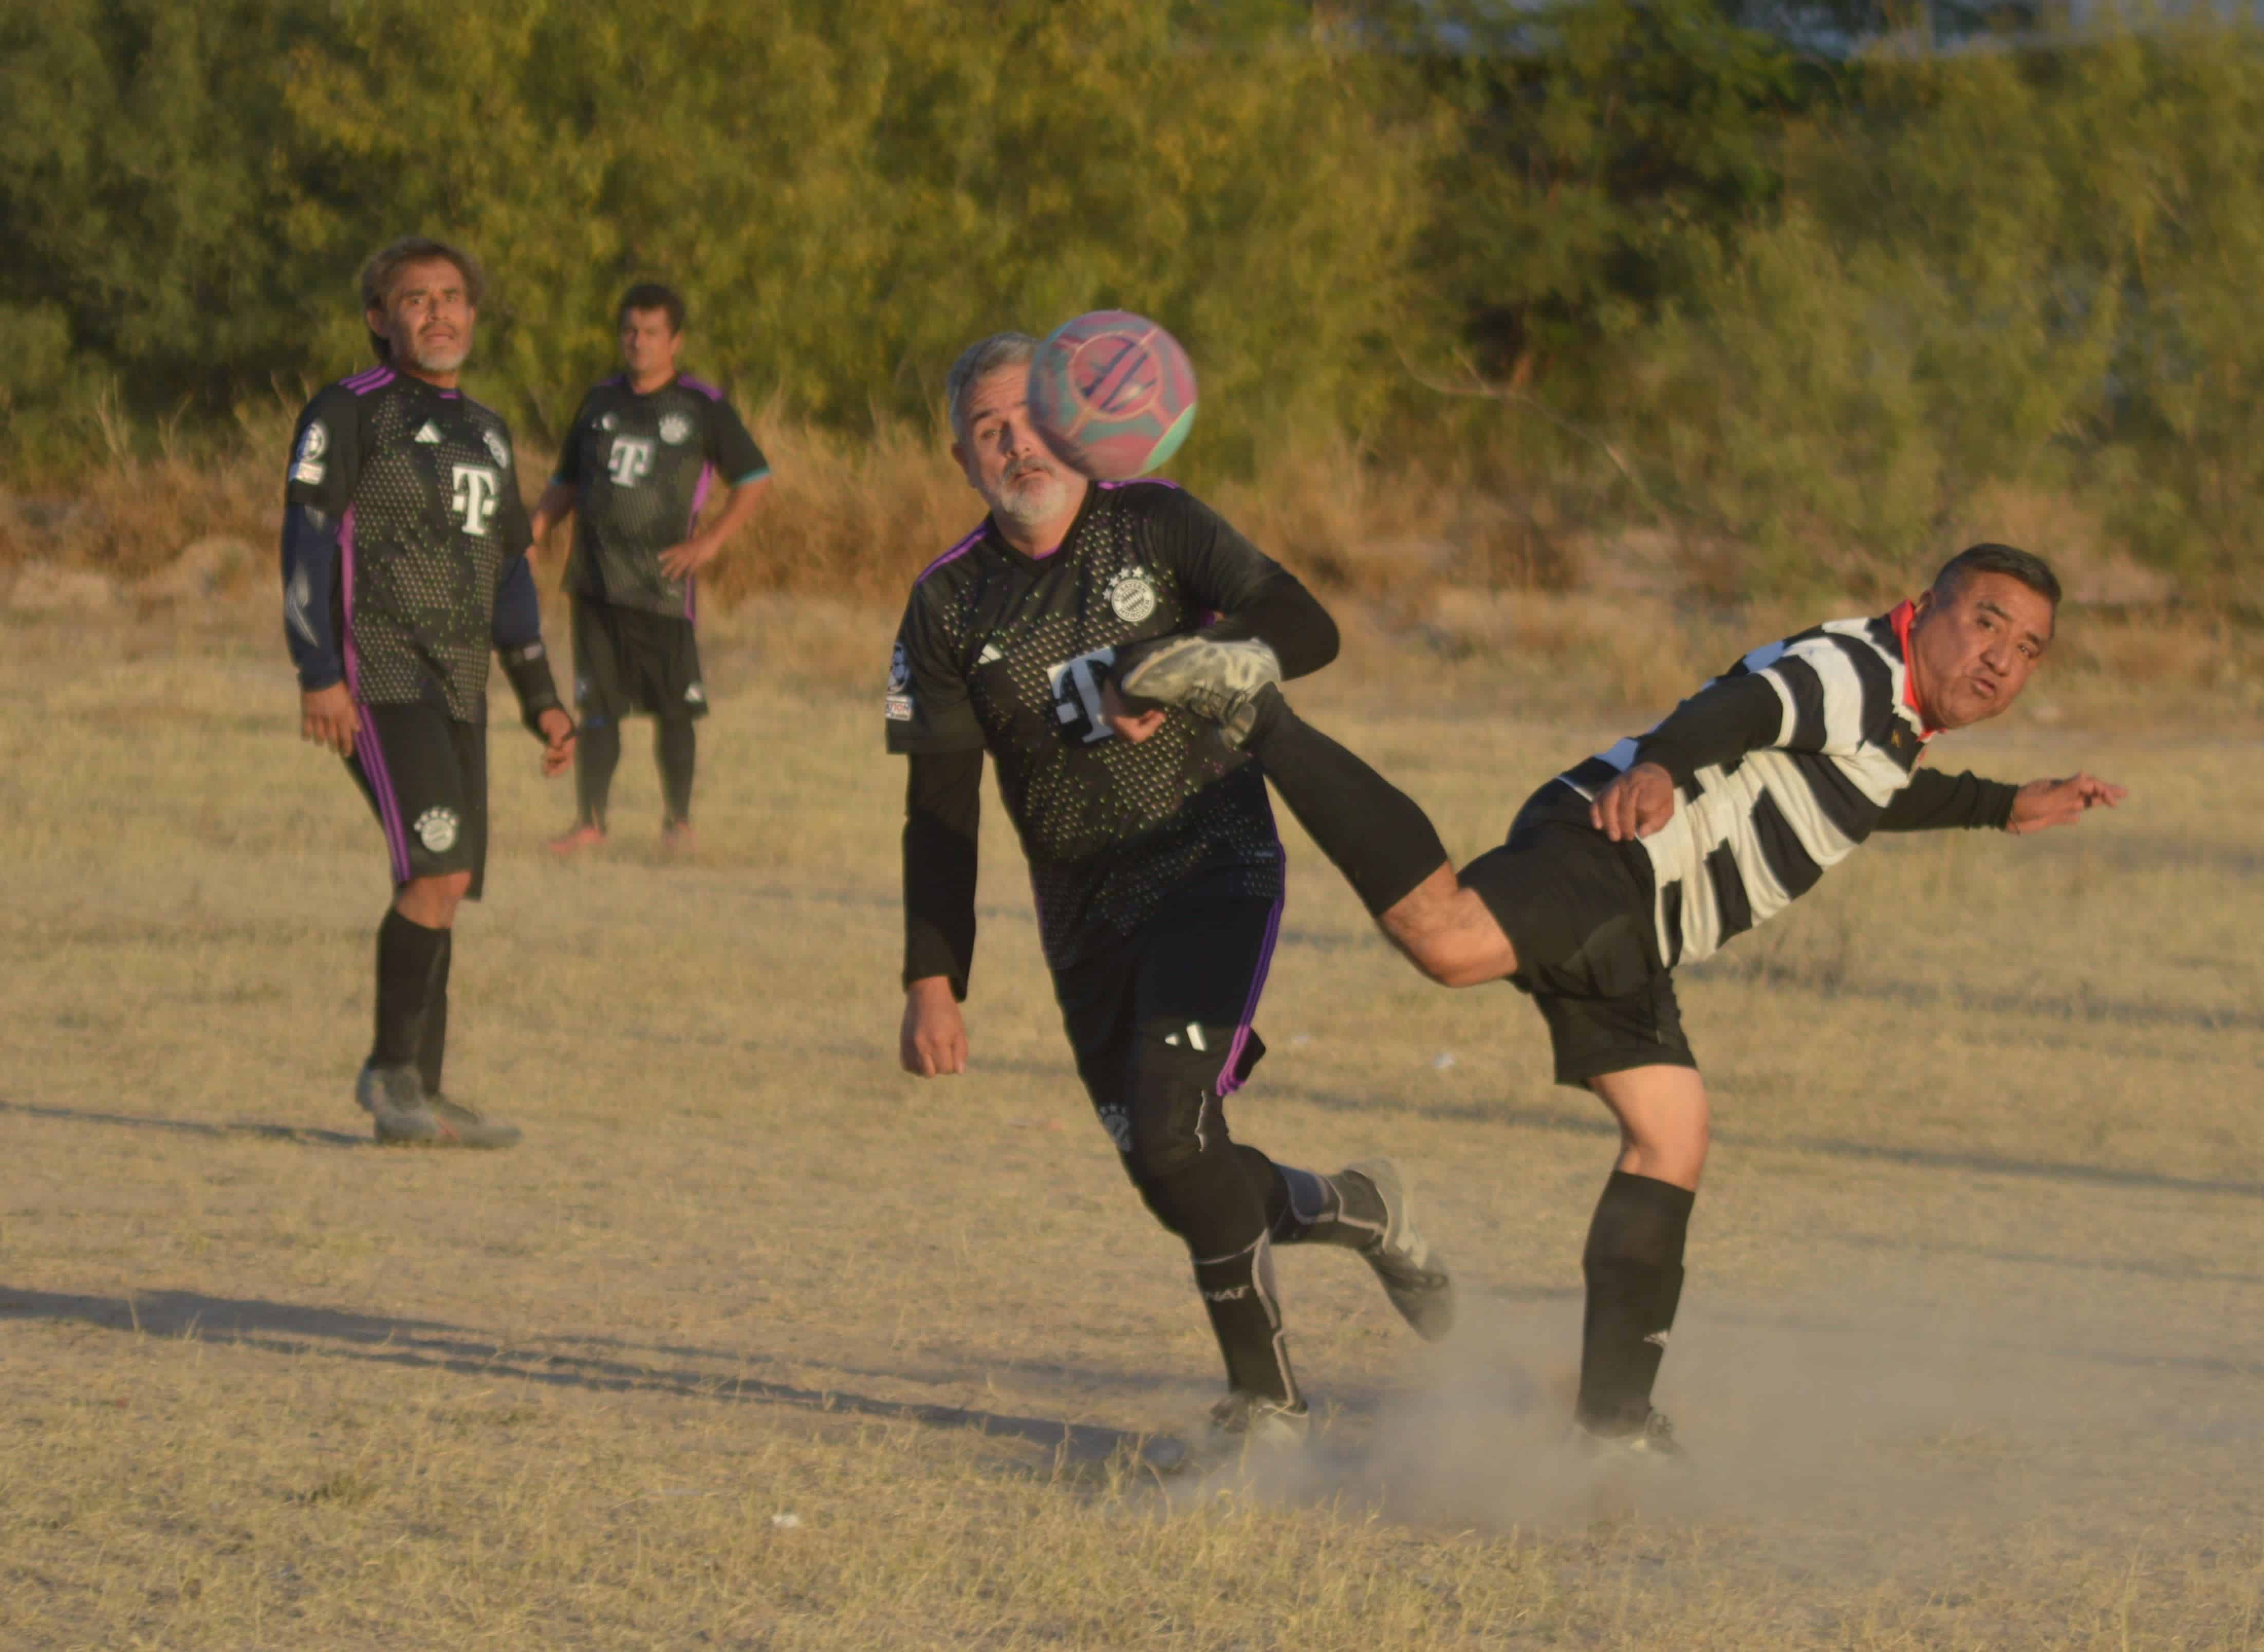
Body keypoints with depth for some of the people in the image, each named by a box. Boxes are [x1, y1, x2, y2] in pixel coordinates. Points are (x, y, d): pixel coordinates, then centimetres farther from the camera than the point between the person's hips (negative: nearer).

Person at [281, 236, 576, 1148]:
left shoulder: (486, 433, 18)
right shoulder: (349, 413, -4)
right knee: (439, 870, -19)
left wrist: (539, 697, 18)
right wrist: (318, 676, -20)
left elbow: (508, 572, 23)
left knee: (442, 886, 6)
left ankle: (419, 1096, 10)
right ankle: (392, 1068, -9)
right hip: (377, 678, -8)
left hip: (456, 687, 8)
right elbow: (305, 541, -11)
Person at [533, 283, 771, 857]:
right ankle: (590, 821, 6)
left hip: (663, 584, -3)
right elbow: (566, 484, 19)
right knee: (596, 706, 1)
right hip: (597, 582, 3)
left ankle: (678, 819, 15)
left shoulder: (702, 406, 1)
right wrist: (531, 533, 2)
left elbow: (755, 479, 4)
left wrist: (711, 540, -7)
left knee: (674, 708, 1)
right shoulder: (600, 402, 13)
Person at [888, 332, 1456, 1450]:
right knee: (1170, 1180, 3)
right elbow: (939, 814, 5)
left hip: (1214, 867, -4)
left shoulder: (1155, 528, -3)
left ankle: (1264, 1396, -6)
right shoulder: (948, 607, 4)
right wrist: (934, 983, -2)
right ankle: (1355, 1213, 33)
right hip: (1084, 919, 4)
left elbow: (1306, 630, -11)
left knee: (1172, 1136, -21)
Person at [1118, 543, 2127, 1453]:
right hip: (1609, 856, -10)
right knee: (1450, 941, -37)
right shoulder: (1858, 669, -7)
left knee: (1671, 1144, 12)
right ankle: (1257, 712, -30)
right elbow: (1744, 706, -26)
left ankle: (1612, 1422, 18)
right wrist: (1662, 766, -46)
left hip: (1631, 942, 10)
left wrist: (2008, 808, 49)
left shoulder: (1896, 726, 26)